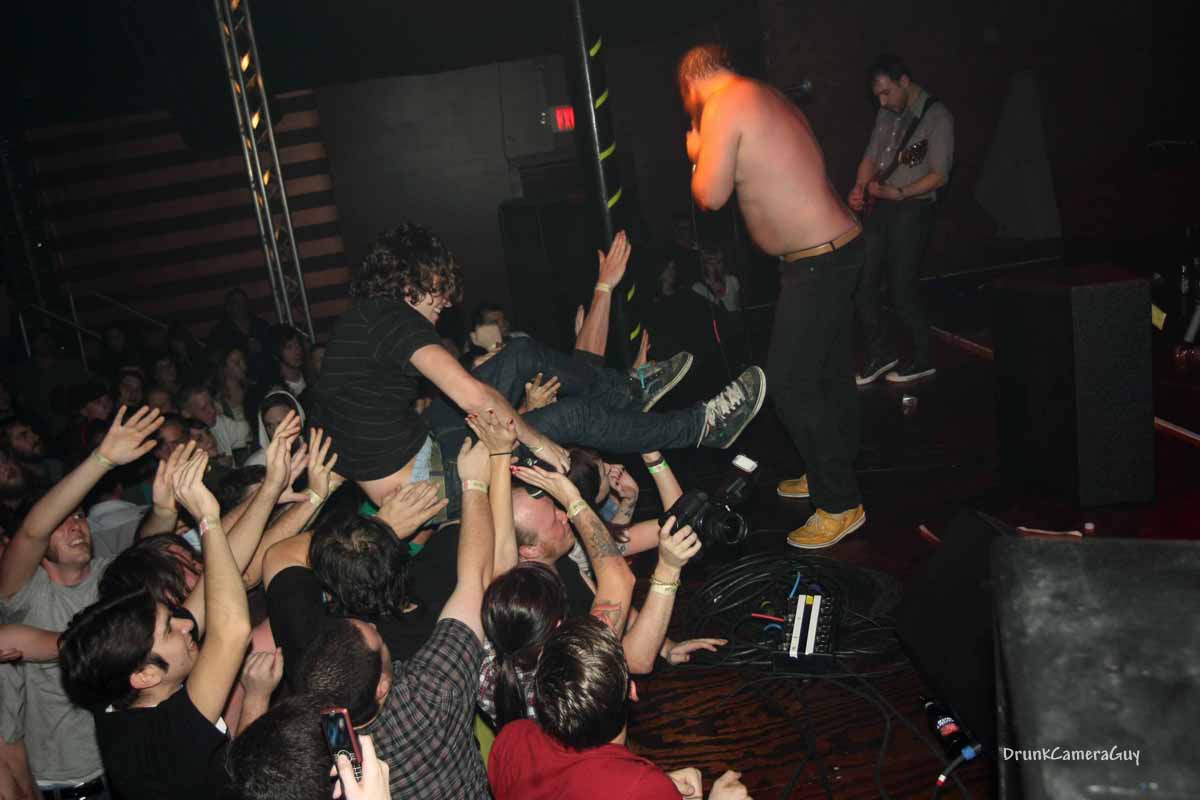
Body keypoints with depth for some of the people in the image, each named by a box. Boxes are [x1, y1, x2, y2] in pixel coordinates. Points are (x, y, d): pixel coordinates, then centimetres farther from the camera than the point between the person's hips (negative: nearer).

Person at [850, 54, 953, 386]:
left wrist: (899, 193, -25)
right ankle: (881, 353, 17)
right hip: (879, 206, 7)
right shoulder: (887, 114, 12)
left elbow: (939, 175, -14)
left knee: (902, 290, -5)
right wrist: (859, 189, -4)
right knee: (860, 284, 3)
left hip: (912, 208, -7)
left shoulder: (936, 116, -9)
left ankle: (923, 359, 13)